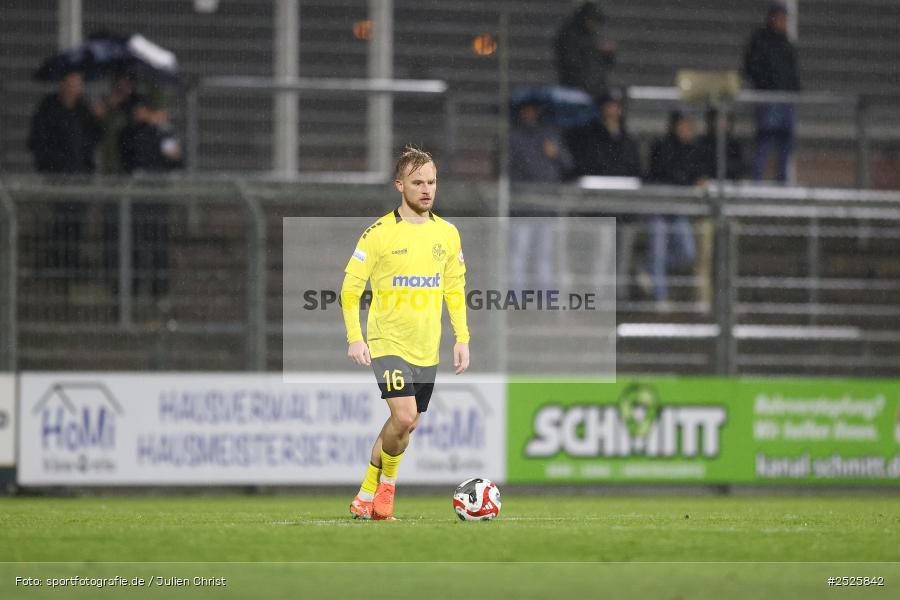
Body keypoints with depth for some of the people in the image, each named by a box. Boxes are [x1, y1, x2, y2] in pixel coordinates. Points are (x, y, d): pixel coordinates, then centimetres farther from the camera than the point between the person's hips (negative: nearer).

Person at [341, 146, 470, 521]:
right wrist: (354, 338, -13)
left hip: (427, 349, 5)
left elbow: (455, 290, 17)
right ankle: (387, 483, 4)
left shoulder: (447, 234, 7)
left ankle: (366, 497, 23)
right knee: (404, 417, -20)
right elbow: (350, 288, -5)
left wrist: (462, 338, 9)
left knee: (406, 425, 9)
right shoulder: (380, 233, -8)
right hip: (388, 342, -5)